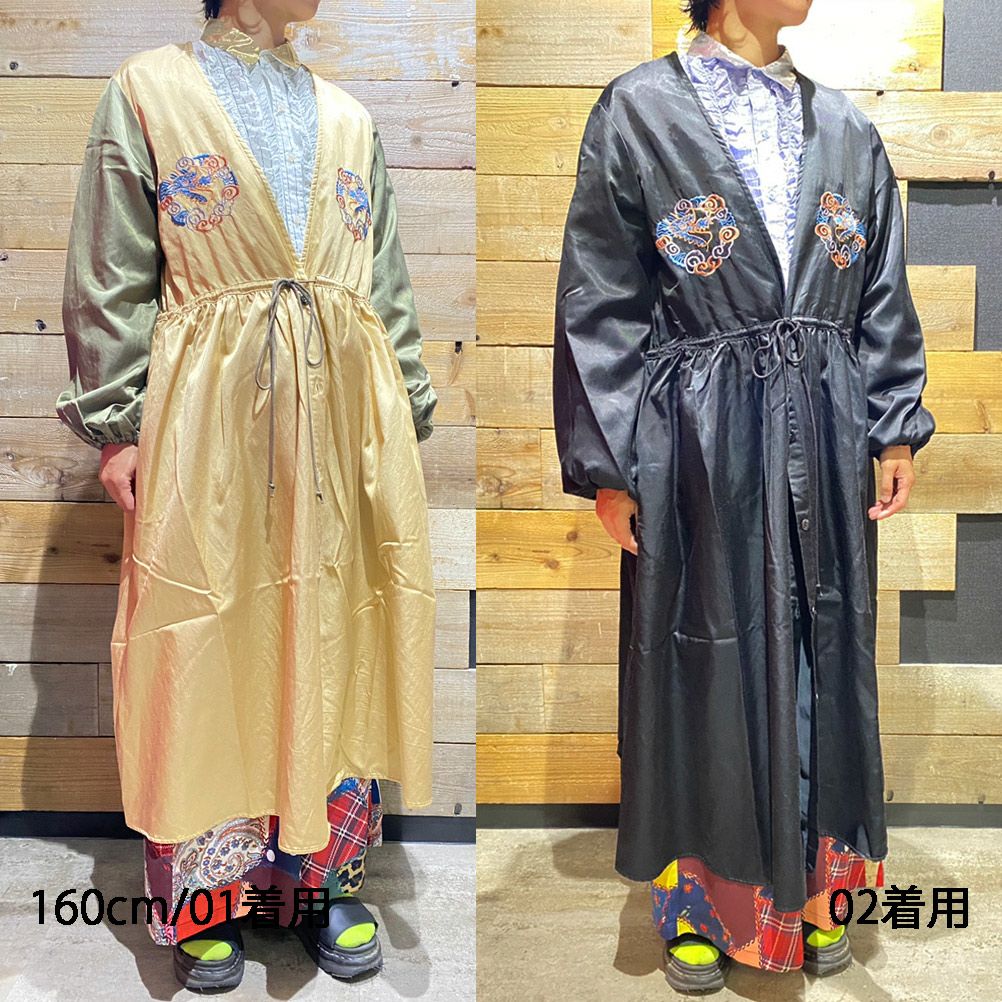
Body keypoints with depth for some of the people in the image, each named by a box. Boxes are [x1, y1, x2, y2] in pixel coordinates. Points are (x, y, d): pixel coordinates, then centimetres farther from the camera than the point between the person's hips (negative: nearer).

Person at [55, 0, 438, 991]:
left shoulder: (347, 118, 16)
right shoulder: (147, 91, 6)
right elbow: (108, 283, 1)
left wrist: (408, 416, 10)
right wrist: (117, 428, -6)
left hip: (346, 416, 4)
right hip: (208, 414, -3)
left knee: (336, 641, 6)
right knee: (211, 643, 2)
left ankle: (325, 876, 22)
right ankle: (206, 898, 19)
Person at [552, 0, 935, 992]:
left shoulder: (845, 127, 11)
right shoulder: (637, 111, -2)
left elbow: (883, 301, 14)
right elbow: (598, 305, -5)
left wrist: (897, 428, 7)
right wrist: (605, 465, -9)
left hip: (824, 445, 5)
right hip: (699, 445, -4)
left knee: (821, 651, 12)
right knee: (704, 659, 6)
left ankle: (810, 882, 32)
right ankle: (702, 892, 26)